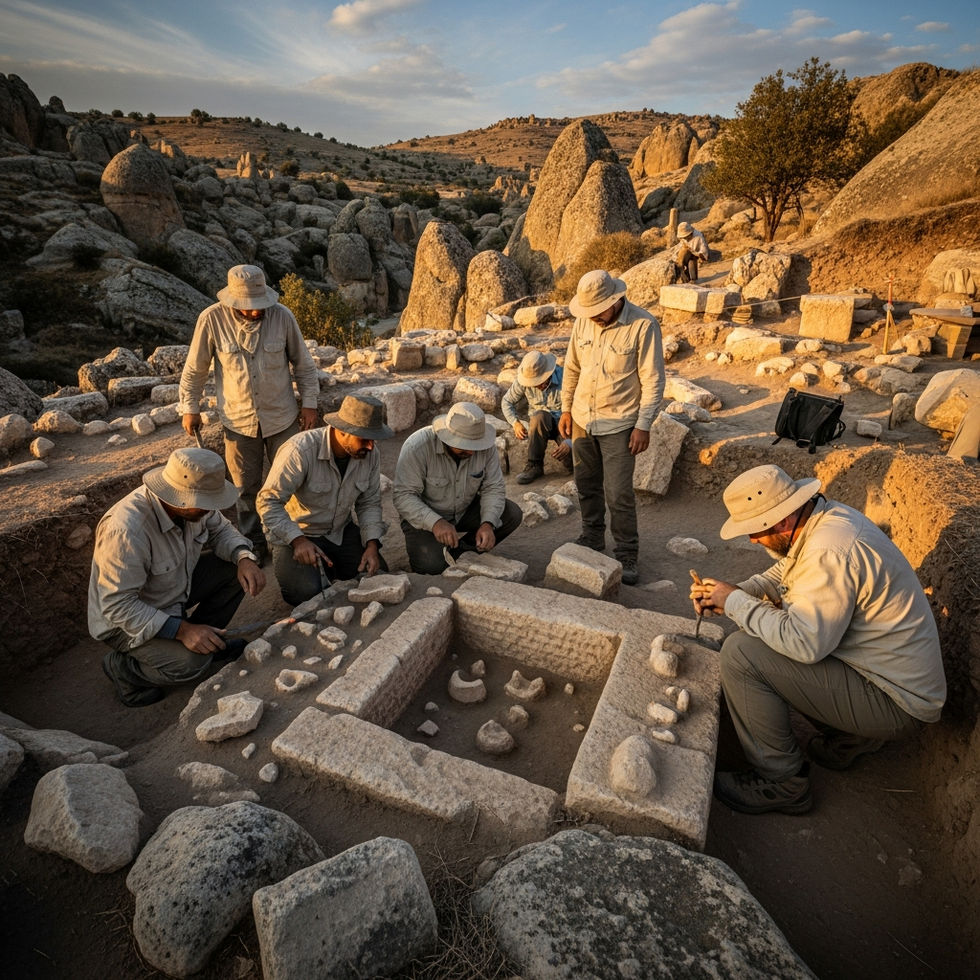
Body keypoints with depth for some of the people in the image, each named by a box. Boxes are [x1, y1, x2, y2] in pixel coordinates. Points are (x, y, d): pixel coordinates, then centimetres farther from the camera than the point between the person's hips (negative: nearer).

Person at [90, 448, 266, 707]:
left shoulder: (192, 503, -17)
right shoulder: (126, 530, -37)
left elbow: (220, 530, 0)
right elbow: (117, 605, -32)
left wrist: (244, 557, -20)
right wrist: (181, 630, -35)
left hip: (175, 589, 7)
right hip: (125, 618, -7)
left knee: (237, 569, -10)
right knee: (193, 662, -27)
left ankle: (208, 639, 7)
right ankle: (123, 667, 3)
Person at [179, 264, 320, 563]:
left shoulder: (282, 316, -12)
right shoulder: (212, 319, -13)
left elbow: (303, 364, 0)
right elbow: (195, 369, -1)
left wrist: (309, 403, 0)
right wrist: (189, 408, 3)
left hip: (282, 418, 0)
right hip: (238, 421, 0)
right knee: (246, 487, 12)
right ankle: (253, 543, 30)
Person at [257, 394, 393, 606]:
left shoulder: (370, 454, -12)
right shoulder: (300, 450, -29)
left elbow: (370, 502, -2)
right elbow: (268, 501, -25)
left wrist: (372, 544, -16)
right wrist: (298, 540, -36)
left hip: (341, 531, 5)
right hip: (298, 533, -4)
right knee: (306, 593, -23)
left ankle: (329, 566, 22)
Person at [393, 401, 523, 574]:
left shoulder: (486, 446, -16)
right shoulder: (417, 447, -27)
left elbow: (493, 488, -11)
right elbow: (403, 495, -26)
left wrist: (488, 523, -29)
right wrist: (435, 522, -40)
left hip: (465, 510, 5)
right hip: (425, 517, -4)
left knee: (512, 515, -15)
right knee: (432, 565, -29)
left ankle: (456, 552, -6)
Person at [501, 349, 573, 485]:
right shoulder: (523, 380, -15)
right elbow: (507, 402, 1)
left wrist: (569, 442, -36)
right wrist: (516, 423, -16)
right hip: (539, 423, 2)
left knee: (572, 463, -28)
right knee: (540, 416, -38)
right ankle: (535, 465, -23)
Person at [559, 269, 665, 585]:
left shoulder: (643, 325, -16)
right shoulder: (583, 322, 0)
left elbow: (653, 380, -13)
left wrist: (643, 426, -15)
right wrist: (566, 409, 9)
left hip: (618, 425, -5)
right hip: (582, 420, 5)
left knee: (618, 494, -5)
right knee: (587, 485, 16)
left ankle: (627, 555, 12)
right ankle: (592, 538, 35)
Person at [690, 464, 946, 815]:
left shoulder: (830, 552, -30)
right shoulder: (826, 515, 0)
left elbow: (803, 642, -31)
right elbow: (781, 574, 14)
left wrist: (735, 602, -19)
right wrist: (735, 592, -3)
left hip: (896, 702, -10)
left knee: (741, 653, -20)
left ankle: (781, 782, -3)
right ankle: (848, 736, 20)